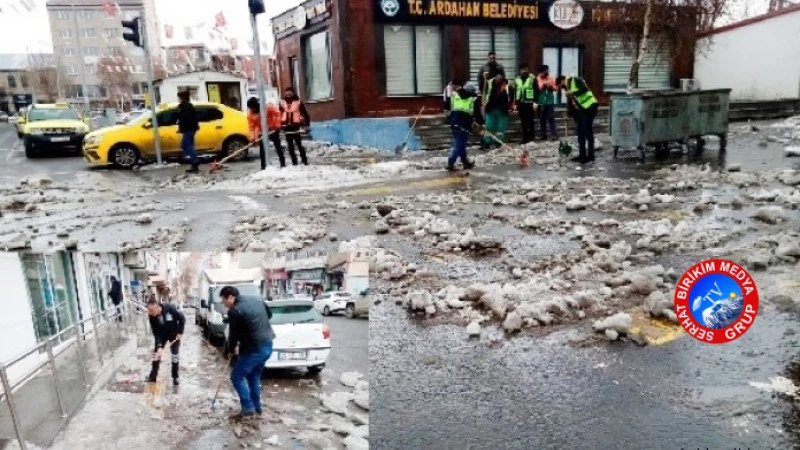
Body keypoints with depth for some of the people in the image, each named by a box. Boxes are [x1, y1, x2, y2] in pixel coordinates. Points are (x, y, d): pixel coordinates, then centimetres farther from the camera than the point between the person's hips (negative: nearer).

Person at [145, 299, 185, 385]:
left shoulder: (170, 308, -33)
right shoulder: (152, 317, -23)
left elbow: (182, 318, -19)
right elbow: (156, 333, -19)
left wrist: (180, 332, -20)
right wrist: (159, 346, -28)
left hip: (174, 334, -3)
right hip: (162, 335, 3)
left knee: (175, 355, -3)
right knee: (156, 353, 1)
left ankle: (175, 377, 9)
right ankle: (153, 376, 16)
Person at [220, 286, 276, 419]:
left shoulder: (235, 311, -15)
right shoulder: (257, 300, 7)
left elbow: (233, 334, -7)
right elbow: (269, 314, 23)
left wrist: (231, 349, 11)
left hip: (254, 349, -8)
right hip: (267, 345, 8)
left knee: (237, 376, 6)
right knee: (254, 376, 22)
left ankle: (248, 408, 4)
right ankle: (256, 407, 28)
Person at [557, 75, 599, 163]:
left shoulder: (575, 80, -8)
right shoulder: (568, 88, 16)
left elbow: (585, 89, -22)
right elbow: (570, 102, 18)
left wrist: (573, 93, -27)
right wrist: (569, 113, 12)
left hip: (589, 106, -9)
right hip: (580, 109, 9)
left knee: (588, 131, -7)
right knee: (580, 132, 10)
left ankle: (591, 155, -1)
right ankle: (582, 155, 17)